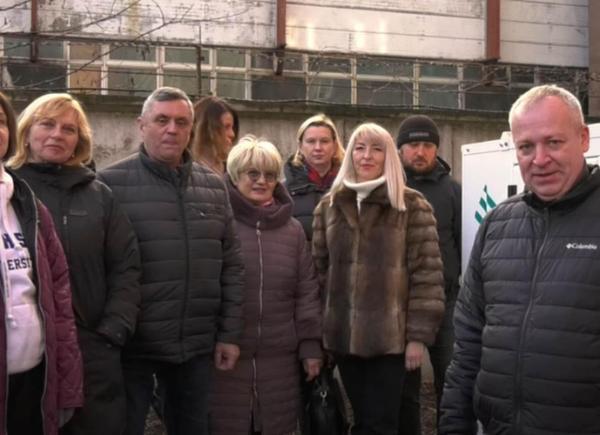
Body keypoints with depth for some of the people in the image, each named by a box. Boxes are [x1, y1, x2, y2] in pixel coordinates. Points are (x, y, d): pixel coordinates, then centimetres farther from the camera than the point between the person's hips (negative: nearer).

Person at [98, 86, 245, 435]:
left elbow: (231, 265, 9)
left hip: (198, 345, 4)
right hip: (131, 344, -4)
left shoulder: (214, 186, 8)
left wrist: (229, 334, 6)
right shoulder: (111, 183, -6)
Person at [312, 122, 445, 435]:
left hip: (389, 337, -3)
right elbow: (319, 268, 11)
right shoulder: (329, 205, 9)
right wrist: (318, 330, 7)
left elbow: (426, 273, -6)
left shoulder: (411, 206, -2)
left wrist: (418, 335, -10)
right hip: (343, 335, 4)